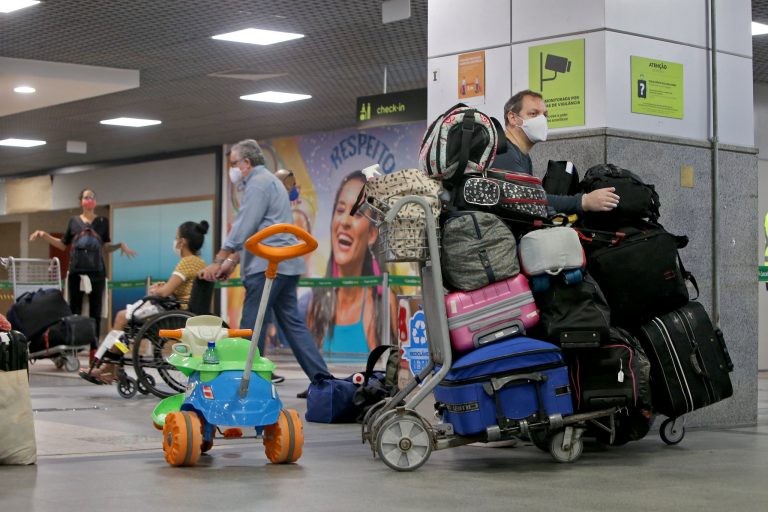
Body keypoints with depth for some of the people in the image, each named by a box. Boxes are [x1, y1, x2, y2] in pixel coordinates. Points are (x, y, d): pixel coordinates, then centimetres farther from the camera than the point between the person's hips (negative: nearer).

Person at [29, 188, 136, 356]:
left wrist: (120, 246, -5)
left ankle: (94, 348, 5)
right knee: (74, 311, 1)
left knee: (95, 312, 2)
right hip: (76, 272, 0)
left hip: (96, 272, 0)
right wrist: (44, 235, 5)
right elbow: (63, 245, 14)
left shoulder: (103, 222, 8)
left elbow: (105, 248, 12)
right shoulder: (74, 221, 8)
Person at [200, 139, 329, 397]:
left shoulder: (259, 183, -8)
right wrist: (232, 262, 23)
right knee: (292, 322, 8)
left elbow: (243, 227, -16)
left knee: (251, 326, -5)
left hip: (269, 265, -10)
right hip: (284, 264, 10)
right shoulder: (269, 180, 24)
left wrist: (218, 261, -14)